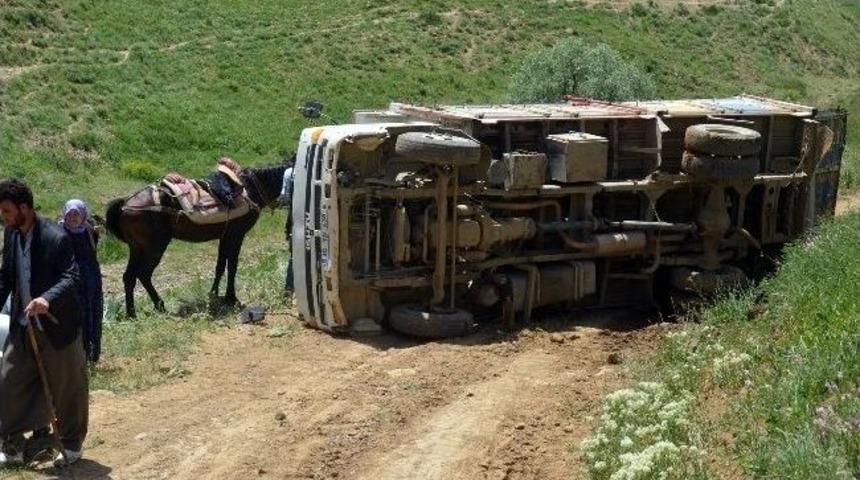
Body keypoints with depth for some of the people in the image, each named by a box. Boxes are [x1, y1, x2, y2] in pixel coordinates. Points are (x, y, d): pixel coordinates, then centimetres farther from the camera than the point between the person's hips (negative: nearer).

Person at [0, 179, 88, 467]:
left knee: (66, 388, 8)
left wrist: (47, 298, -41)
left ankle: (72, 445, 26)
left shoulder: (56, 238, -20)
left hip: (56, 327, -6)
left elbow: (70, 278, -24)